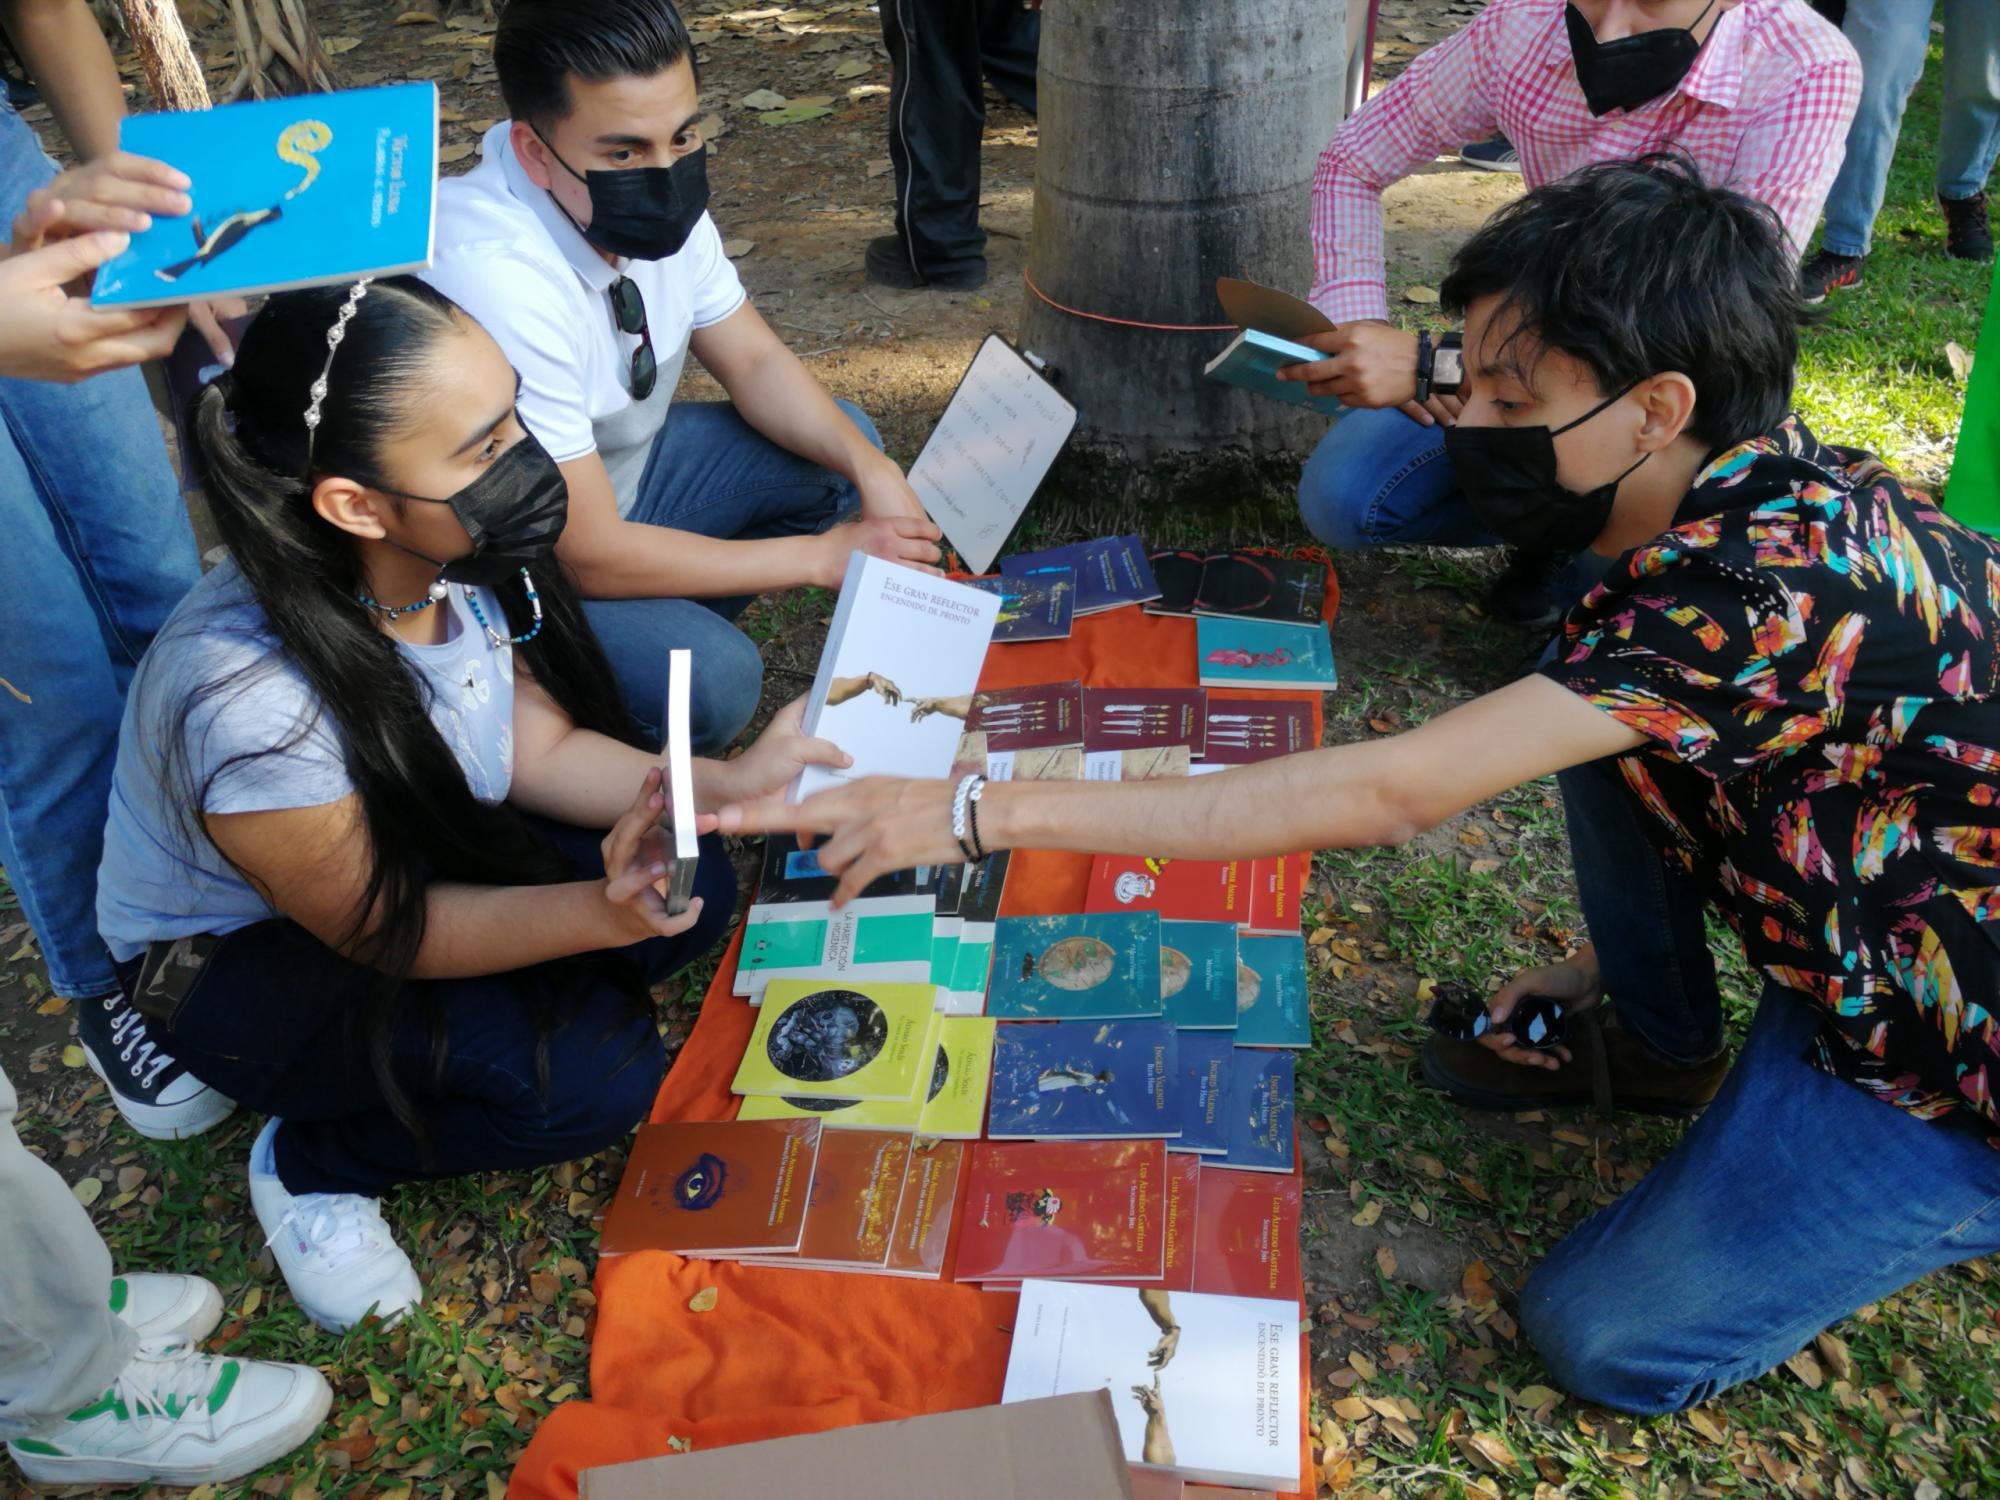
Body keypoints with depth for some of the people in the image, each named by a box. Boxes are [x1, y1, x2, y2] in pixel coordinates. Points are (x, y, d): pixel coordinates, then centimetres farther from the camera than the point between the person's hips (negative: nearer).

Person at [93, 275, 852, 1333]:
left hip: (420, 848, 7)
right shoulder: (252, 704, -39)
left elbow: (544, 747, -9)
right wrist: (600, 912, -41)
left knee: (695, 889, -13)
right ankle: (309, 1165, 0)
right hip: (238, 957, -6)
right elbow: (383, 927, -26)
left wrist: (722, 787, -23)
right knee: (590, 1077, -25)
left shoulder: (458, 563, -21)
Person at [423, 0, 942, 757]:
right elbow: (587, 554, -30)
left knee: (839, 447, 2)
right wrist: (823, 556, -24)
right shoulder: (496, 280, -35)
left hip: (618, 469, 8)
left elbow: (754, 361, 0)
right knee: (710, 677, -30)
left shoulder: (656, 198, -13)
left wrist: (874, 473, -18)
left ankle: (673, 624, 4)